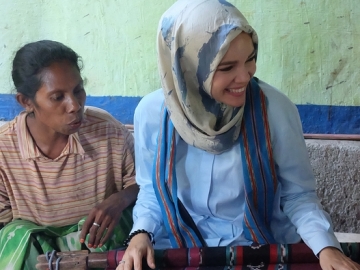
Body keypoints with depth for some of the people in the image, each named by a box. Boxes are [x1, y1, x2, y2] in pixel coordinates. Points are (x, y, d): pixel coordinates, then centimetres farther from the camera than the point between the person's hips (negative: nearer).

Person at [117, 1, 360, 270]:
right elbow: (150, 189, 3)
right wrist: (141, 233, -14)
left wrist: (326, 246, -23)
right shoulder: (151, 113, -13)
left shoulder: (276, 109, -18)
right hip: (180, 248, -1)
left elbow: (298, 195, -7)